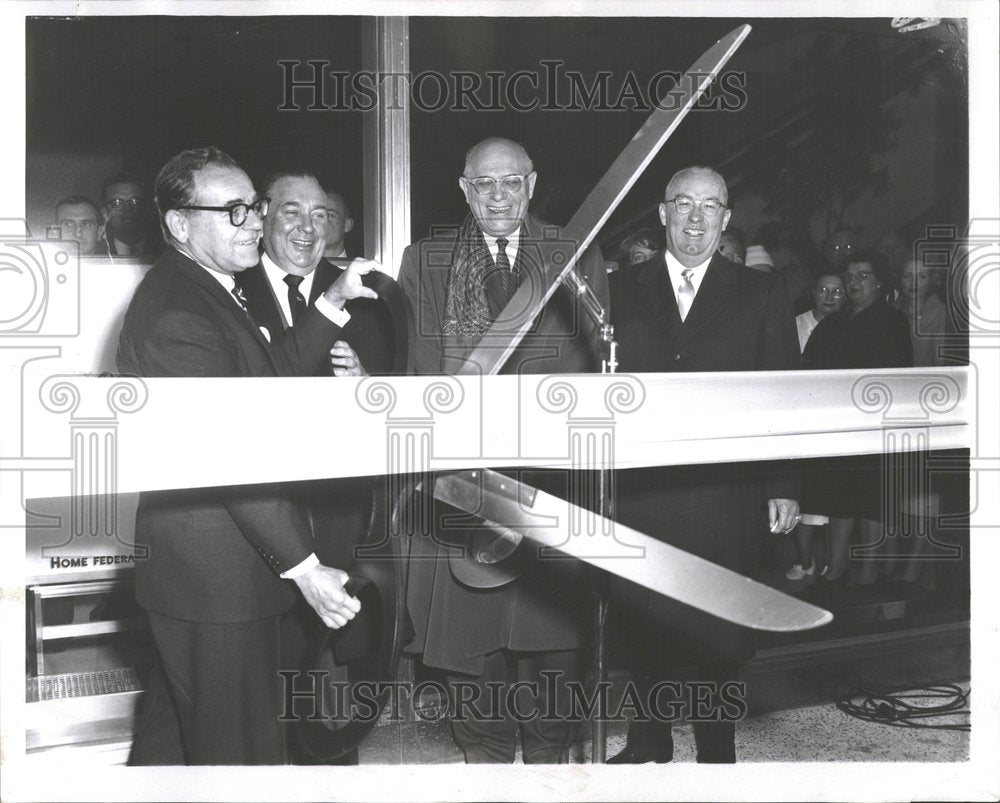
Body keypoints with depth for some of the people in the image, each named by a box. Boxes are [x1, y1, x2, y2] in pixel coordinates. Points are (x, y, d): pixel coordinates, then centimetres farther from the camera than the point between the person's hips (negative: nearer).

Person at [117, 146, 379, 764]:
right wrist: (304, 566, -26)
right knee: (238, 743, 6)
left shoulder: (212, 290, 11)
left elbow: (270, 377, 14)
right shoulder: (176, 315, -23)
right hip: (214, 571, -11)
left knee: (176, 723, 28)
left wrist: (335, 300, 7)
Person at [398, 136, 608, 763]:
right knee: (466, 622, 6)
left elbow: (598, 366, 5)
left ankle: (550, 752, 27)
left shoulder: (579, 258, 9)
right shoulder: (424, 262, 9)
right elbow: (417, 370, 2)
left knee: (553, 618, 5)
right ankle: (486, 753, 27)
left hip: (553, 475, 0)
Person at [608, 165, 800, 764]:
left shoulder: (762, 295, 6)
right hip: (640, 494, 1)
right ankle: (649, 745, 28)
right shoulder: (621, 293, 8)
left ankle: (717, 750, 26)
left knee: (720, 632, 7)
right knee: (646, 625, 10)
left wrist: (784, 486, -3)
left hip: (725, 497, -1)